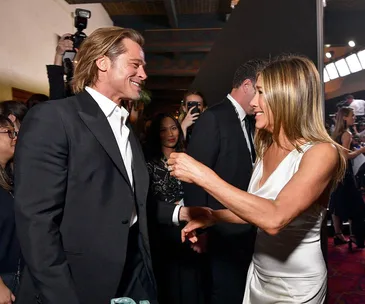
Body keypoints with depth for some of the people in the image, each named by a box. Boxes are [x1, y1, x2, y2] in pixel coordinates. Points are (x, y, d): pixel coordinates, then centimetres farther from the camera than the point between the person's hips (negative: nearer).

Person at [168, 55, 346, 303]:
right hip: (259, 273, 6)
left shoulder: (321, 152, -22)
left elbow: (274, 218, -36)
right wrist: (212, 216, -7)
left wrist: (202, 174, -35)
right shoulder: (267, 147, 0)